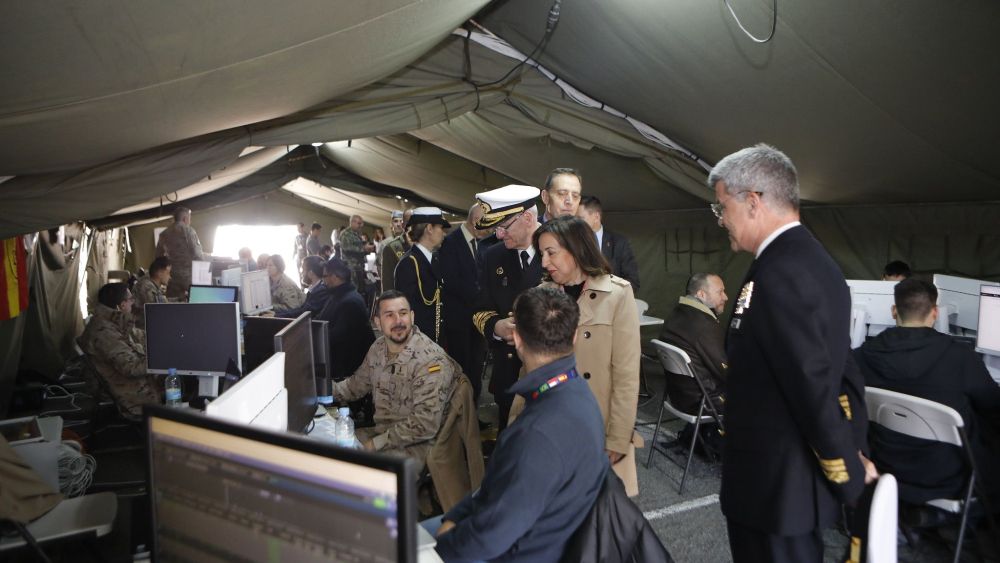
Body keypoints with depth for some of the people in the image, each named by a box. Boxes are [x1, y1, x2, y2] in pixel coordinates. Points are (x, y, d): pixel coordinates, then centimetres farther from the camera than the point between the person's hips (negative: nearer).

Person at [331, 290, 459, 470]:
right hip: (380, 432, 8)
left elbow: (425, 424, -26)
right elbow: (357, 383, 21)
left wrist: (375, 444, -21)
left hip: (416, 444, -8)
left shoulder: (431, 360, -22)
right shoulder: (378, 348, 3)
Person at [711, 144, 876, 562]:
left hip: (775, 485, -9)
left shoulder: (778, 272, -23)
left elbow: (813, 385, -24)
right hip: (802, 478, 9)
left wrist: (849, 475, -12)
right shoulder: (814, 258, 8)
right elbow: (834, 370, 10)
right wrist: (852, 454, 12)